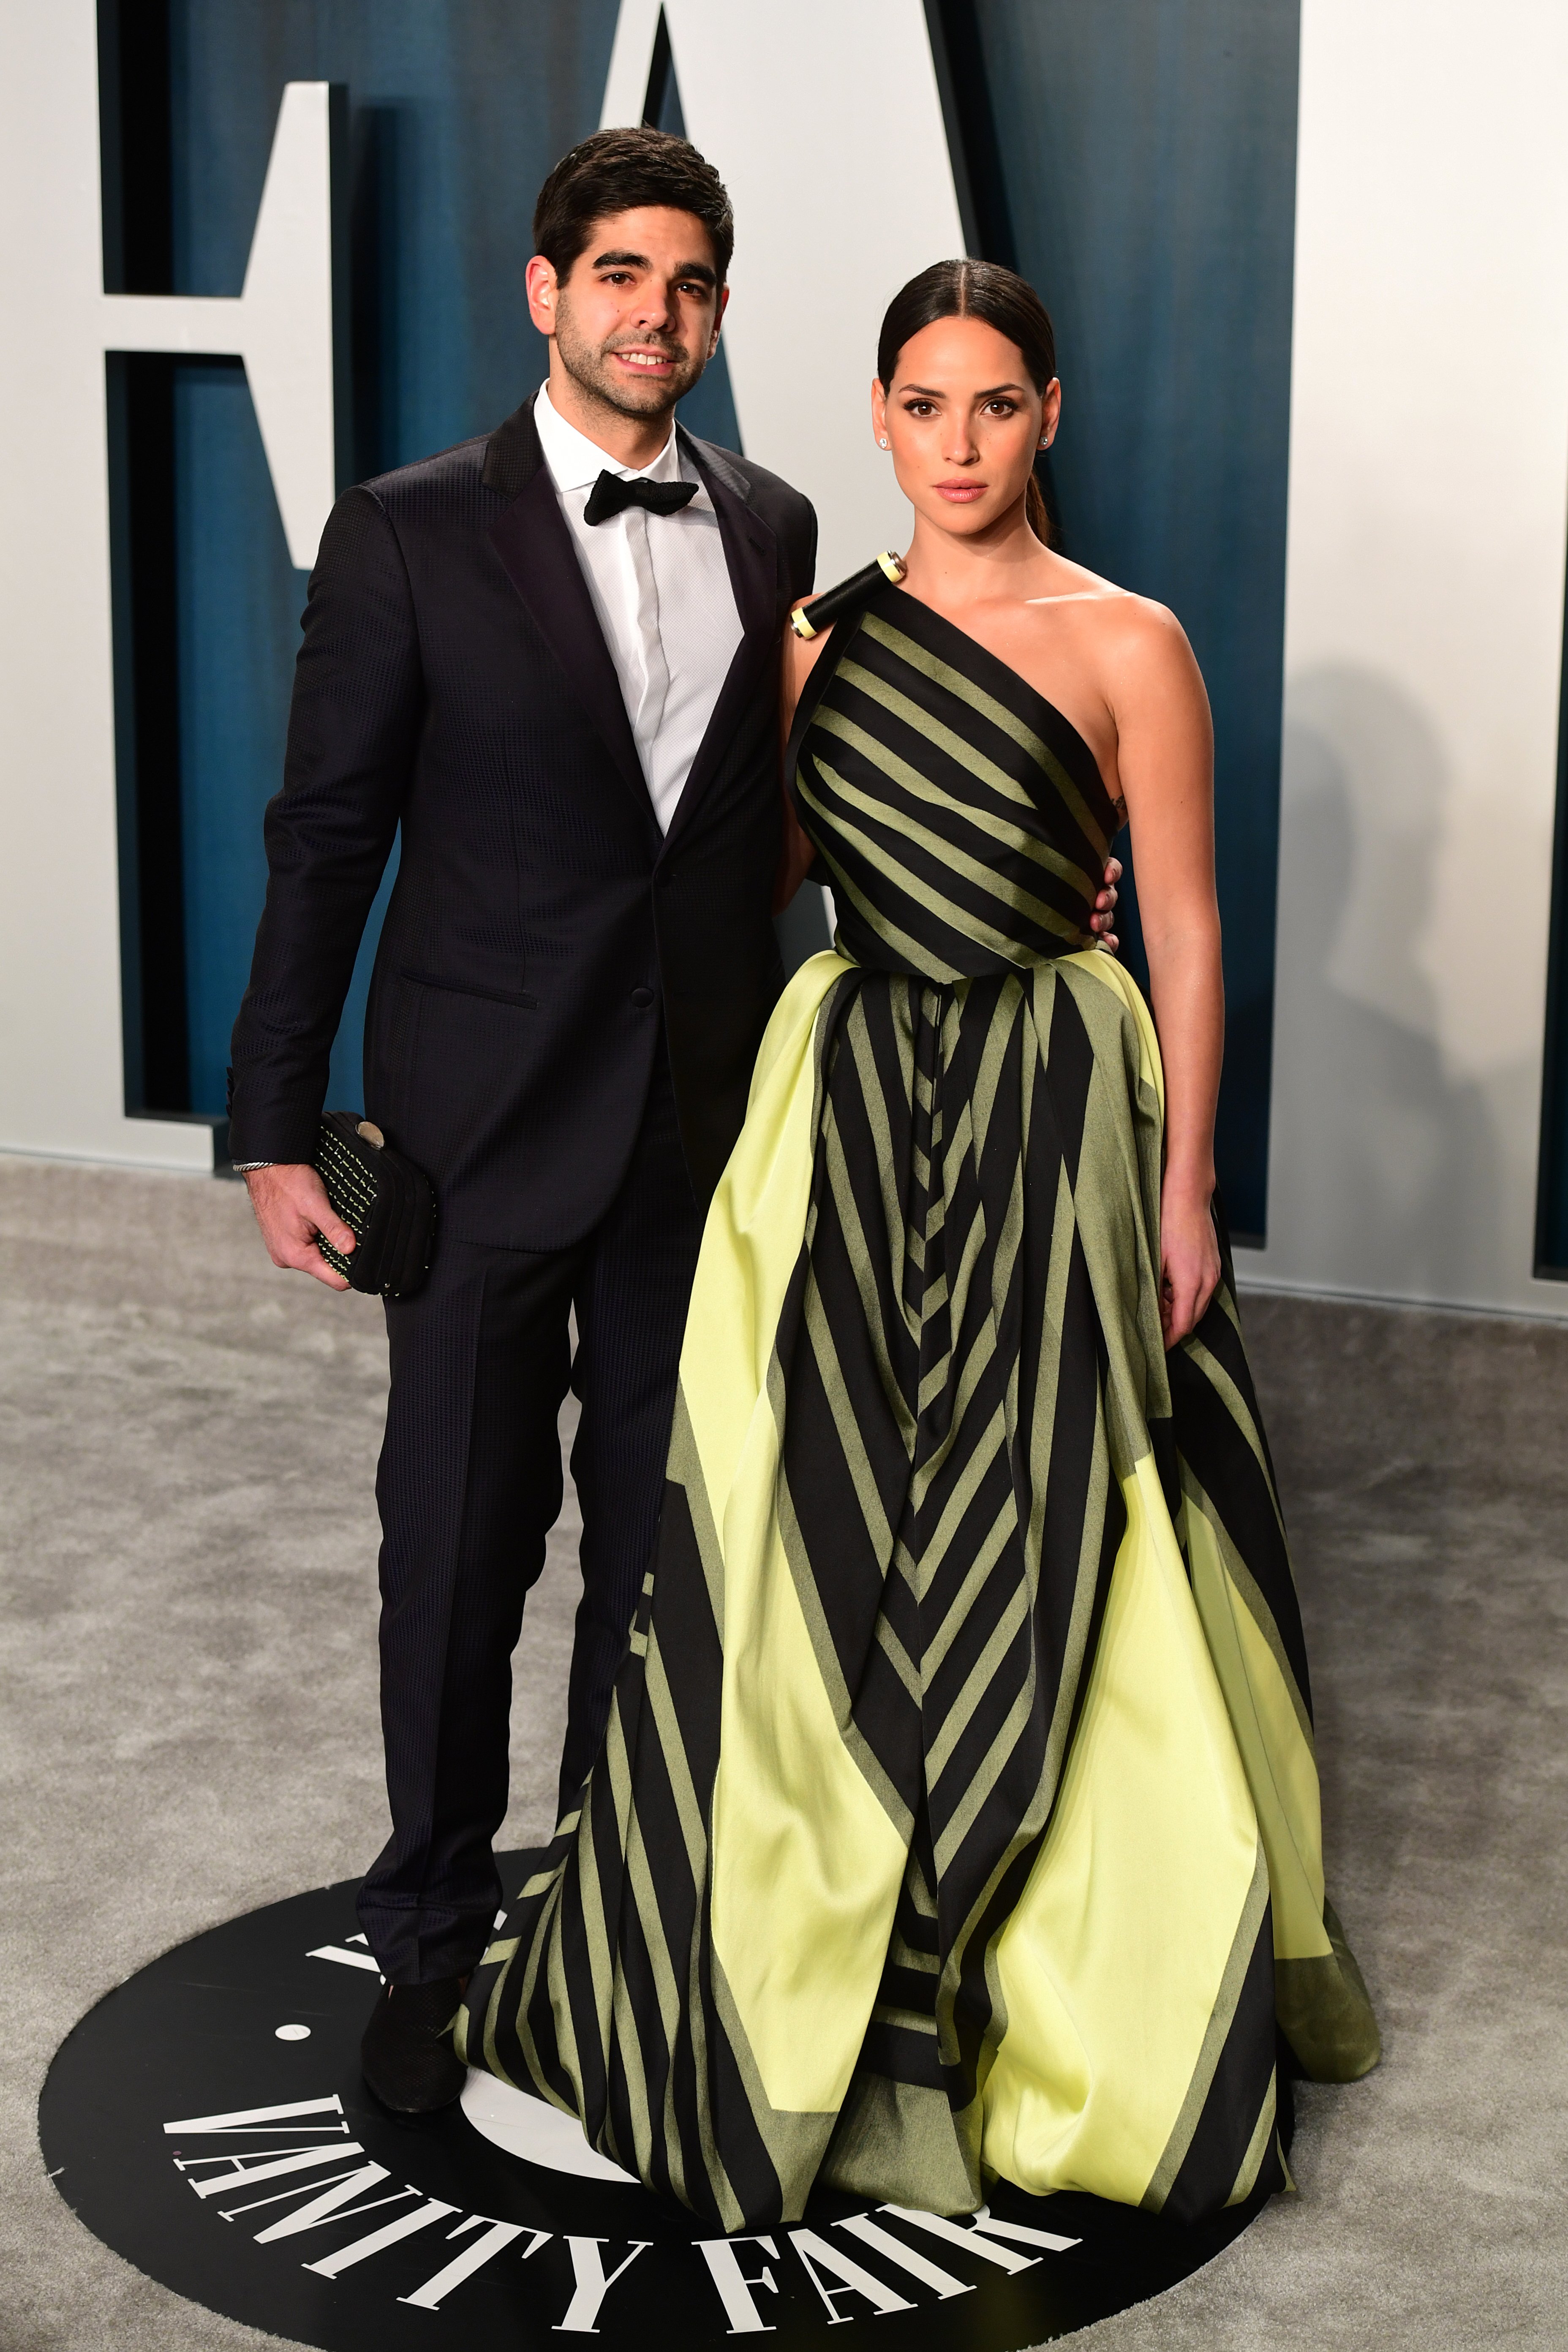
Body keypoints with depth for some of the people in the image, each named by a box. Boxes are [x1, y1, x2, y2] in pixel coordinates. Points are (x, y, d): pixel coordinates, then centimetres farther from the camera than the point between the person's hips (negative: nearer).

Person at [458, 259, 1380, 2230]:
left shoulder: (1126, 644, -4)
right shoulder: (826, 636, 9)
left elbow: (1186, 938, -5)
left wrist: (1184, 1184, -8)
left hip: (1051, 1119, -4)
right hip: (852, 1106, 4)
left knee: (1031, 1541, 2)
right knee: (831, 1539, 5)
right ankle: (880, 2003, 20)